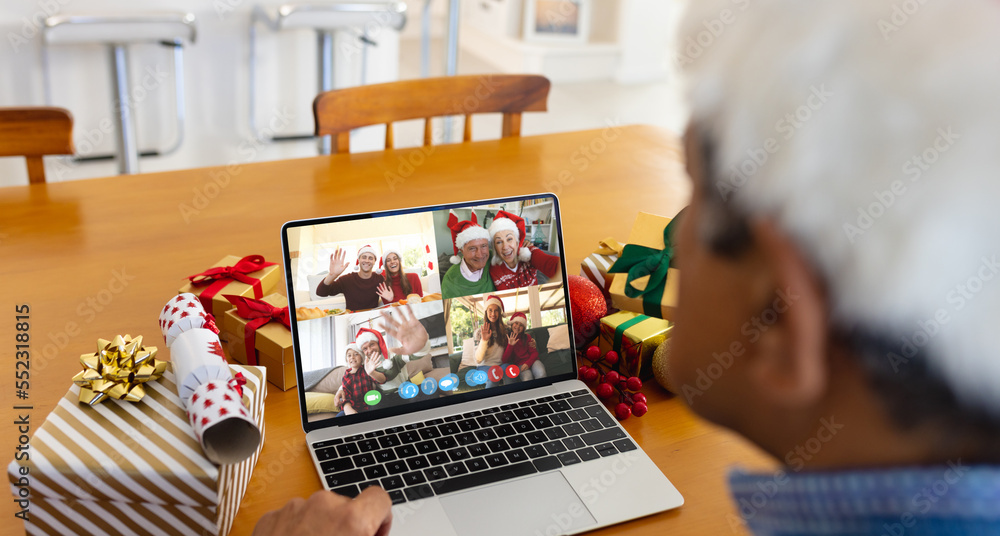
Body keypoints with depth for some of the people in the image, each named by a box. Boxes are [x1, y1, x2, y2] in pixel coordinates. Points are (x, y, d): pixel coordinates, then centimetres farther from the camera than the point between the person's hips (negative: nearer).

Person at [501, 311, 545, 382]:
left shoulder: (527, 337, 13)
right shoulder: (506, 338, 4)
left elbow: (534, 353, 7)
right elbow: (504, 360, -4)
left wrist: (528, 363, -14)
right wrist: (510, 345, -18)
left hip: (531, 361, 3)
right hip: (519, 364, -3)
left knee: (541, 374, -33)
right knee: (527, 378, -38)